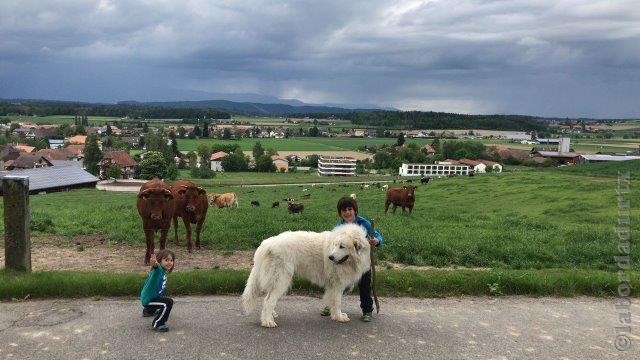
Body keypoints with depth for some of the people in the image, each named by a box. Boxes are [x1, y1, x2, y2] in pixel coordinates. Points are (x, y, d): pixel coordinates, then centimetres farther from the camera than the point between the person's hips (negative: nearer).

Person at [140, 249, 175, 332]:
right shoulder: (158, 269, -27)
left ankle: (148, 311, 63)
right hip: (148, 300, -10)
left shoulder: (164, 271, 0)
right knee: (168, 303, -28)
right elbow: (156, 267, -54)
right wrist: (154, 264, -76)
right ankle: (157, 324, -14)